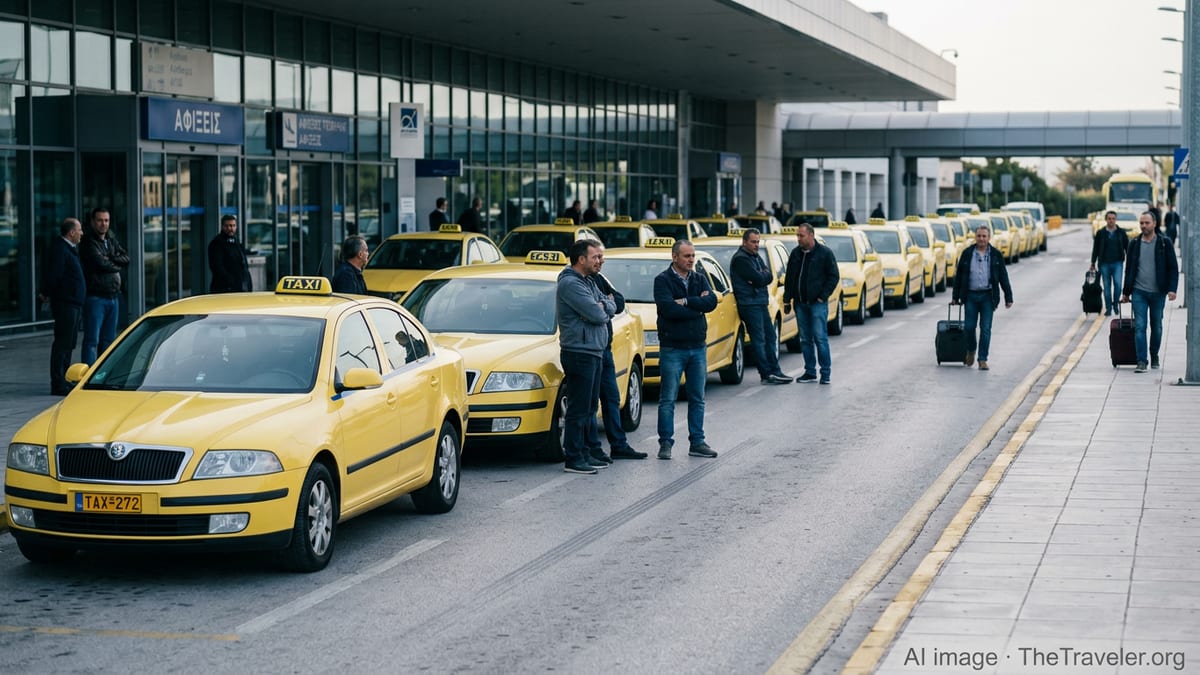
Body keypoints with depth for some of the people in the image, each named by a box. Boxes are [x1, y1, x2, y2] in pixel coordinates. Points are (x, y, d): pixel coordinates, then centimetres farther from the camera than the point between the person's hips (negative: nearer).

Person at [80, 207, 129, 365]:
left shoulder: (111, 240, 15)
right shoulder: (89, 242, -8)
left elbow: (126, 259, 5)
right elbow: (101, 263, -18)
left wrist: (109, 259, -11)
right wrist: (117, 265, 0)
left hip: (112, 297, 8)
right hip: (95, 297, -8)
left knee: (108, 340, 12)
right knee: (92, 340, -9)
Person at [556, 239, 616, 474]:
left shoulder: (588, 281, 17)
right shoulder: (570, 283, -16)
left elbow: (611, 307, 13)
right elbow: (597, 315, -21)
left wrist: (601, 306, -8)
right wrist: (602, 309, 1)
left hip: (594, 352, 10)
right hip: (579, 352, -10)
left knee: (589, 408, 15)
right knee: (578, 410, -7)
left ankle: (586, 453, 22)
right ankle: (573, 459, -4)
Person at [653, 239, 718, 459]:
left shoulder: (699, 279, 9)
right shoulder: (663, 280, -5)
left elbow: (711, 301, -7)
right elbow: (668, 309, -20)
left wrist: (686, 302, -16)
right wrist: (697, 306, -11)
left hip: (698, 347, 5)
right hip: (672, 348, -5)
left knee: (697, 399, 9)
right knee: (668, 399, -2)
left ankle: (697, 443, 16)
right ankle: (665, 443, 4)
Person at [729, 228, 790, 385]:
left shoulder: (756, 257, 18)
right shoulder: (740, 259, -13)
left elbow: (769, 276, 7)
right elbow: (758, 279, -20)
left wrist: (762, 276, -11)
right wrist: (765, 275, -1)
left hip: (761, 302, 10)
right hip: (749, 304, -10)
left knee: (771, 337, 12)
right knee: (759, 339, -6)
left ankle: (774, 371, 17)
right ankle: (766, 374, -4)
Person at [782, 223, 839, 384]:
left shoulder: (825, 253, -5)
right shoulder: (795, 253, 10)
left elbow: (834, 276, -4)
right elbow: (789, 278, 16)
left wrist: (823, 296, -9)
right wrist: (787, 300, 11)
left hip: (817, 303, -5)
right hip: (800, 303, 5)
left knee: (820, 338, -7)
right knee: (805, 339, 8)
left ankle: (825, 373, -2)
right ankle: (810, 372, 14)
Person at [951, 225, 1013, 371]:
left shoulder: (996, 255, 3)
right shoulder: (967, 254, 4)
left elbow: (1003, 277, 5)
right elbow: (959, 276, 8)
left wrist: (1008, 298, 1)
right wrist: (956, 297, 7)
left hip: (988, 296, -1)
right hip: (970, 296, 1)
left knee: (985, 329, -3)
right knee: (969, 327, 2)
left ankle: (983, 360, 3)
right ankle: (971, 351, 30)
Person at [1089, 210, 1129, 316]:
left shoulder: (1121, 232, 5)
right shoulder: (1100, 233, 4)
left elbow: (1127, 247, 8)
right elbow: (1095, 249, 9)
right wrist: (1093, 264, 9)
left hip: (1117, 263, -1)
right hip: (1104, 264, 1)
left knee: (1117, 283, -15)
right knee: (1107, 287, 4)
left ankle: (1115, 304, 7)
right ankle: (1108, 308, 13)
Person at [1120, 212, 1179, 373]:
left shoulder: (1165, 243, -1)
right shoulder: (1134, 244, 5)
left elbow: (1173, 268, -1)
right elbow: (1129, 269, 12)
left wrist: (1172, 289, -12)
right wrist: (1126, 292, 12)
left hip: (1158, 292, -1)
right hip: (1139, 292, 1)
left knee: (1156, 327, 11)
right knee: (1140, 326, -8)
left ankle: (1154, 357, 29)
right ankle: (1141, 362, -10)